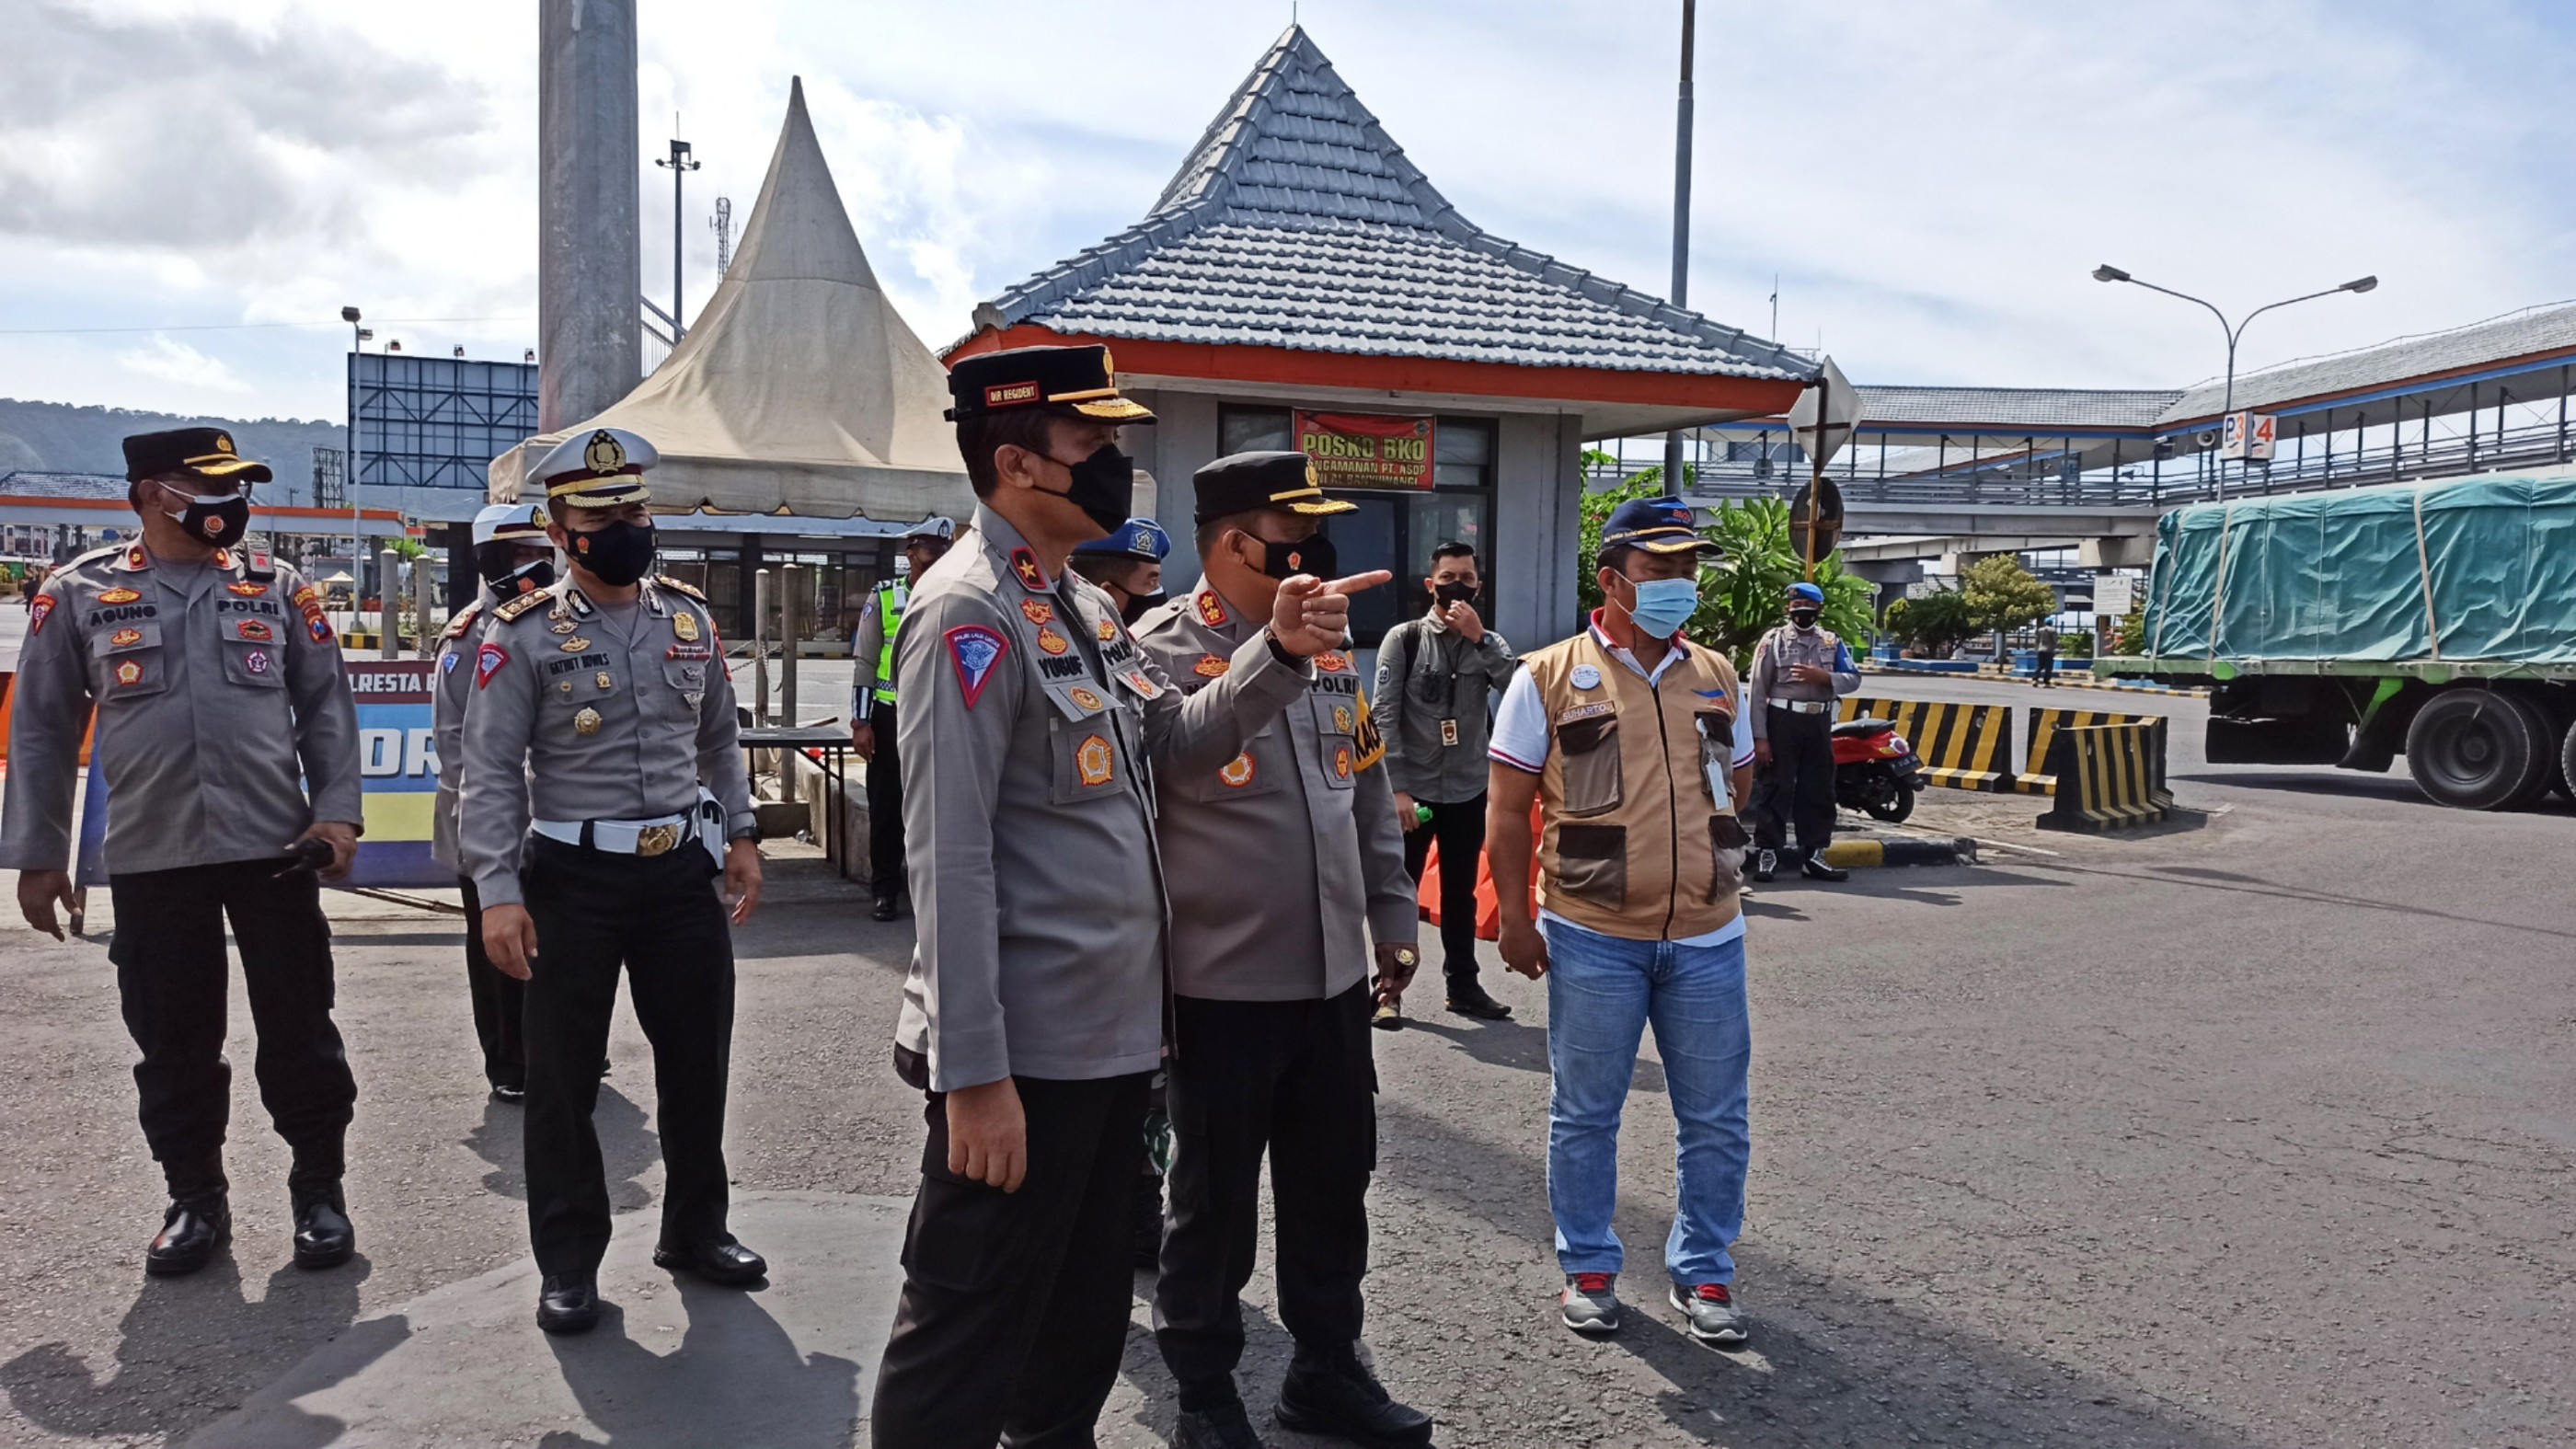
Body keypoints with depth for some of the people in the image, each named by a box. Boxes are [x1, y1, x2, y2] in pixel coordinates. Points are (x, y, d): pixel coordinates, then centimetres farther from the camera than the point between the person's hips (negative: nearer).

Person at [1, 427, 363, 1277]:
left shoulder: (277, 589, 5)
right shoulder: (77, 595, 3)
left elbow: (326, 707, 7)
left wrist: (337, 813, -5)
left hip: (275, 849, 0)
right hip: (149, 859, 0)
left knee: (299, 1029, 5)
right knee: (173, 1041, 9)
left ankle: (318, 1189, 19)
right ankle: (196, 1199, 24)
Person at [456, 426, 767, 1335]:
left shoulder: (690, 618, 7)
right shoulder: (523, 635, -7)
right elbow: (491, 774, -9)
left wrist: (740, 834, 9)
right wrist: (498, 894, -16)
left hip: (684, 869, 4)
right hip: (574, 880, -4)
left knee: (698, 1057, 12)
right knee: (565, 1075, 5)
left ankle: (696, 1228, 30)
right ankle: (569, 1261, 20)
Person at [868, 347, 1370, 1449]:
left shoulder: (1083, 605, 13)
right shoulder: (970, 614, -17)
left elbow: (1177, 744, 15)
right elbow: (949, 858, -21)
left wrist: (1280, 651, -1)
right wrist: (973, 1075, -23)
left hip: (1114, 1036, 9)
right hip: (1022, 1059, -9)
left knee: (1086, 1316, 23)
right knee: (967, 1339, 5)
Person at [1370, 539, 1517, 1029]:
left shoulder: (1489, 643, 5)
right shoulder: (1404, 638, -5)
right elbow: (1384, 717, -10)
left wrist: (1479, 638, -19)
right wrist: (1396, 787, -17)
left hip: (1468, 792, 3)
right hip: (1412, 790, -3)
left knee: (1461, 894, 14)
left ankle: (1463, 984, 25)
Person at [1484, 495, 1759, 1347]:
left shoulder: (1717, 678, 9)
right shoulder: (1548, 678, -4)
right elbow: (1509, 811, -3)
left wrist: (1710, 870, 12)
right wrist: (1515, 918, -7)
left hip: (1707, 939, 4)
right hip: (1592, 939, -3)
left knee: (1715, 1120, 10)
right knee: (1584, 1115, 9)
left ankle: (1703, 1274, 26)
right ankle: (1588, 1269, 26)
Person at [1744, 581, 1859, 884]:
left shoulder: (1832, 643, 13)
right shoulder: (1773, 641, 0)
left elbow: (1853, 679, 4)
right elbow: (1758, 690, -5)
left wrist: (1824, 677, -16)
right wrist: (1759, 737, -12)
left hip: (1819, 723, 4)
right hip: (1782, 721, -4)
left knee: (1818, 790, 8)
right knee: (1775, 788, -5)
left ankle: (1813, 856, 16)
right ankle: (1767, 853, 0)